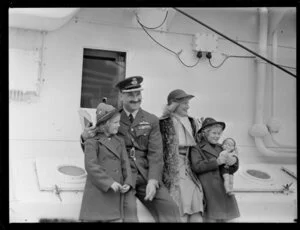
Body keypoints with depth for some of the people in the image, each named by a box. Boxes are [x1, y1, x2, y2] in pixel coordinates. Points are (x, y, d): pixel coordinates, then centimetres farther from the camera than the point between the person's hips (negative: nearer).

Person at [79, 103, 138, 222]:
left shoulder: (119, 142, 14)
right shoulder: (92, 142, -2)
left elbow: (125, 164, 9)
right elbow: (91, 166, -13)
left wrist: (127, 184, -8)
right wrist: (109, 182, -20)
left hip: (117, 191, 5)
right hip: (98, 190, -4)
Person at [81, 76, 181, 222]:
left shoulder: (152, 121, 10)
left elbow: (156, 154, 0)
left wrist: (153, 180, -15)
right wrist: (85, 138, -10)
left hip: (146, 175, 2)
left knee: (170, 209, -14)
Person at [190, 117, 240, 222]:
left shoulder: (220, 148, 18)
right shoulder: (197, 149, -1)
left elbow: (233, 169, 20)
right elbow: (196, 166, -16)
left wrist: (234, 161, -4)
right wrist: (216, 162, -17)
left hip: (224, 189, 6)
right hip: (209, 191, -6)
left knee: (224, 218, 6)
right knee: (211, 218, -8)